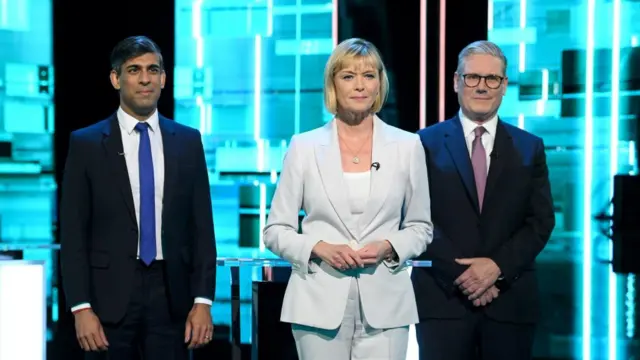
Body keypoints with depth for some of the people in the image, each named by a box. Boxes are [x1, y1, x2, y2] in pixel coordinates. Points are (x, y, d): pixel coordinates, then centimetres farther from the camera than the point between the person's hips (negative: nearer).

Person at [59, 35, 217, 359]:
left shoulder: (188, 142, 7)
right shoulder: (86, 144, 1)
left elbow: (202, 226, 6)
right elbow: (73, 233, -1)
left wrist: (203, 301, -1)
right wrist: (81, 308, -9)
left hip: (171, 296, 2)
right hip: (110, 296, -1)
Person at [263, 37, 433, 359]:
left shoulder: (407, 146, 5)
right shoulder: (304, 146, 3)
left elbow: (420, 228, 11)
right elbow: (275, 230, 5)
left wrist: (389, 247, -8)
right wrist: (320, 248, -12)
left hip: (384, 304, 1)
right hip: (319, 303, 0)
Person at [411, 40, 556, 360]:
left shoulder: (529, 148, 11)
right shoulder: (426, 144, 5)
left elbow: (541, 221, 4)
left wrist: (498, 266, -10)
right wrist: (460, 273, -12)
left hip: (509, 300, 2)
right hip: (443, 299, -2)